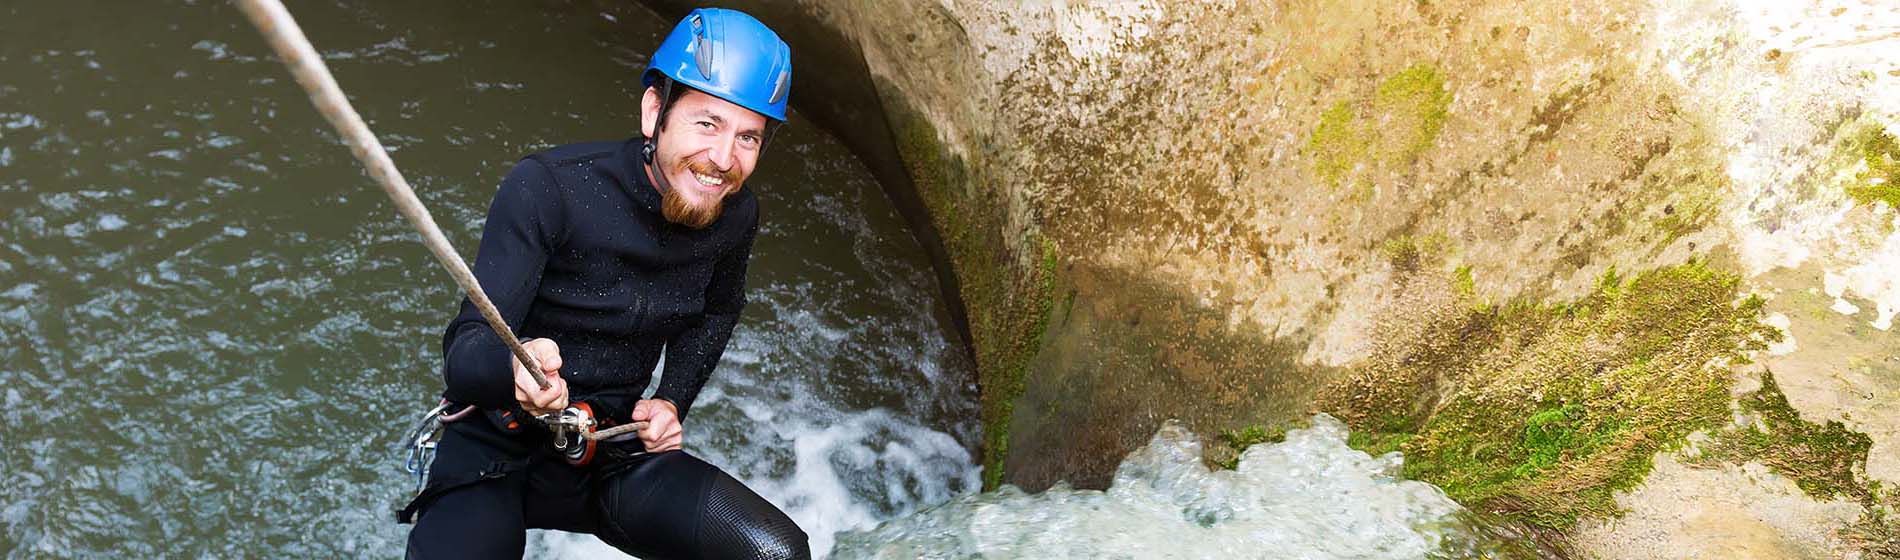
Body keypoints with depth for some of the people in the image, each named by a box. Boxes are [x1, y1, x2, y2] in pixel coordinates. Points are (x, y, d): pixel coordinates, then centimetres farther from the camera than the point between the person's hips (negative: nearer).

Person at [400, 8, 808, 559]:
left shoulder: (735, 215, -4)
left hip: (617, 456, 3)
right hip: (495, 450, -3)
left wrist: (673, 400, 3)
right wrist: (513, 367, -47)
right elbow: (463, 351, -24)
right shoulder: (548, 188, -20)